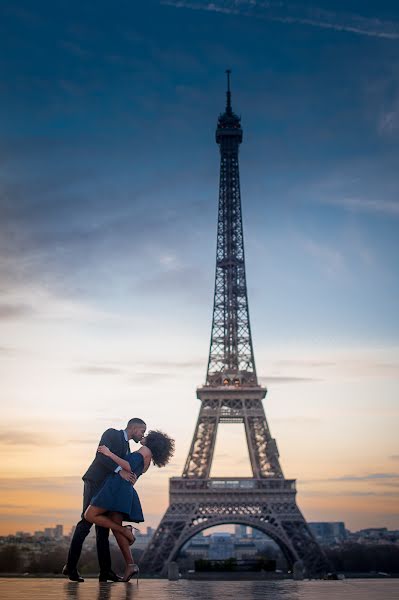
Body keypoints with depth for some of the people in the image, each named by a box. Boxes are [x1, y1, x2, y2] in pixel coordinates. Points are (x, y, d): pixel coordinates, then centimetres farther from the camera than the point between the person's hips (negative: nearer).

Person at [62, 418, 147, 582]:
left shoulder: (126, 448, 22)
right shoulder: (111, 433, -4)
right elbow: (102, 454, -21)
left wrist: (131, 477, -7)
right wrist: (120, 470, -28)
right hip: (95, 483, -9)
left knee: (103, 528, 6)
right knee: (86, 521, -13)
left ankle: (105, 571, 5)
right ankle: (70, 567, -9)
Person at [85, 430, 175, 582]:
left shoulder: (145, 451, -2)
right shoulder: (146, 460, 26)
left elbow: (129, 467, -15)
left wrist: (109, 454, -14)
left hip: (118, 488, -9)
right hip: (121, 490, 9)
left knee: (90, 516, -10)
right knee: (115, 528, 5)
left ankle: (125, 530, -9)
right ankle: (131, 565, -1)